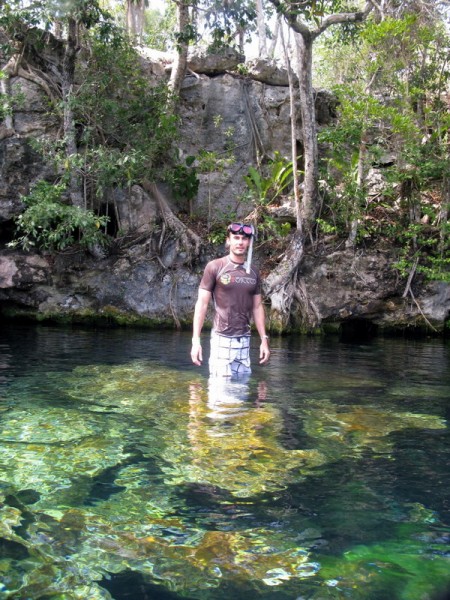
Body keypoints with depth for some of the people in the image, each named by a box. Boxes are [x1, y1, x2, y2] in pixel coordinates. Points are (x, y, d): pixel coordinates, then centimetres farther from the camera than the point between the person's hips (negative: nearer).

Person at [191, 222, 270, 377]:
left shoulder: (253, 272, 12)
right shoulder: (215, 267, -1)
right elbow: (202, 304, -2)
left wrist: (264, 340, 12)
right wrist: (196, 340, -7)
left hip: (244, 340, 4)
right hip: (222, 339, -4)